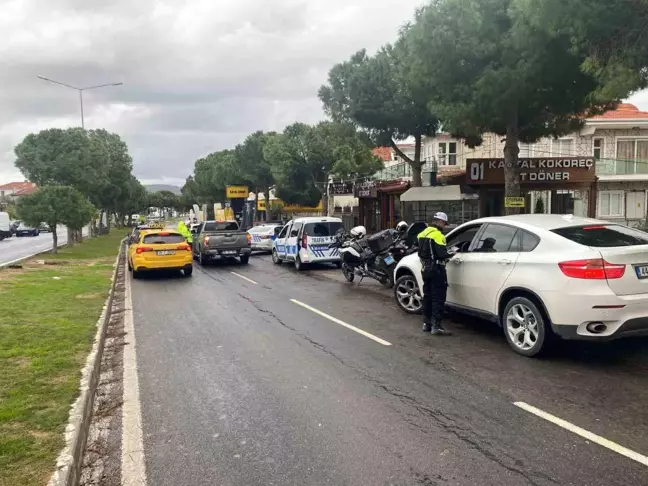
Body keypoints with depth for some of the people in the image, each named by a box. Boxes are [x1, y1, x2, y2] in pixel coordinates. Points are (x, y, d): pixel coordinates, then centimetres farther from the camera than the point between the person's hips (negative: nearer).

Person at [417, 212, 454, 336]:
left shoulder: (423, 233, 13)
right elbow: (441, 253, -22)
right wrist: (450, 254, -3)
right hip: (436, 269, -9)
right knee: (438, 298, -6)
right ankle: (436, 326, -8)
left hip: (426, 269, 9)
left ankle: (426, 323, 20)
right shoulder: (437, 234, -15)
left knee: (427, 297, 14)